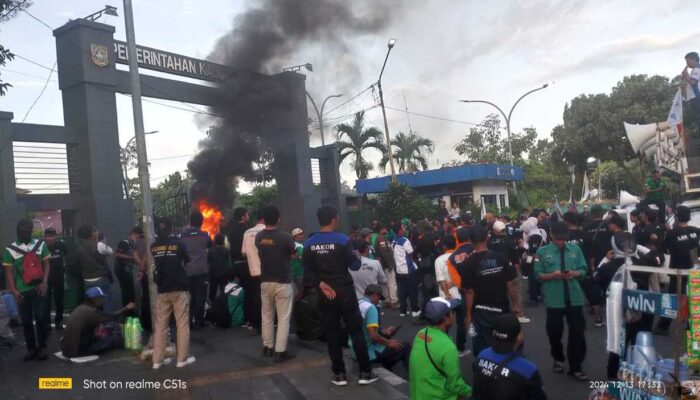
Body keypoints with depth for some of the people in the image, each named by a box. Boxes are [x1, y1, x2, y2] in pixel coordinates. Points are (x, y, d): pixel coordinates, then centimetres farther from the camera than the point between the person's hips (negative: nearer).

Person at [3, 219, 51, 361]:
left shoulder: (40, 245, 4)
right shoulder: (10, 250, 1)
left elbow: (46, 264, 6)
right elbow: (9, 271, 2)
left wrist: (45, 282, -7)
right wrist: (13, 290, -7)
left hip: (39, 288, 0)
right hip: (22, 291, 0)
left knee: (41, 318, -1)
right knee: (26, 321, 8)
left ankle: (42, 347, 10)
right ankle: (31, 348, 20)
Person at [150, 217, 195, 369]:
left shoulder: (153, 247, 3)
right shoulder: (178, 243, -6)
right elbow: (187, 261, 8)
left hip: (162, 290, 3)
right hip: (179, 288, -3)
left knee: (160, 325, 9)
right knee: (182, 324, 2)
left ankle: (158, 359, 12)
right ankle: (182, 358, 4)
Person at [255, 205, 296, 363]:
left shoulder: (258, 237, -1)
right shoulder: (285, 236, -17)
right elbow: (294, 255, -2)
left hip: (265, 281, 5)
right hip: (283, 282, -5)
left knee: (267, 316, 17)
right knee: (283, 318, 2)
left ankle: (267, 347, 26)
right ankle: (279, 352, 1)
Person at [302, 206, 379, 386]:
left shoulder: (309, 243, -1)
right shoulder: (342, 240, -12)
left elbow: (307, 270, -6)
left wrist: (320, 284, -7)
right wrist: (354, 255, 13)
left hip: (325, 294, 3)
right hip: (345, 291, -3)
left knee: (332, 333, 10)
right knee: (356, 330, 5)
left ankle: (339, 374, 16)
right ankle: (365, 372, 10)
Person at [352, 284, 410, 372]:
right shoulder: (370, 307, -18)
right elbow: (373, 335, -25)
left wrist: (383, 331, 17)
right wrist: (388, 342, -9)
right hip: (368, 352, -9)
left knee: (386, 337, 30)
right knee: (406, 347, -4)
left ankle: (386, 369, 32)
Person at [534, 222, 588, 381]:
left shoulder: (575, 249, 3)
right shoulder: (542, 252, -3)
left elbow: (583, 270, 6)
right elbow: (538, 275, -2)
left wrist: (575, 273, -15)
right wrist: (552, 275, -19)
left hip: (574, 298, 1)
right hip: (554, 300, -1)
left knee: (577, 332, 4)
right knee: (555, 332, 13)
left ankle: (575, 367, 17)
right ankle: (558, 359, 39)